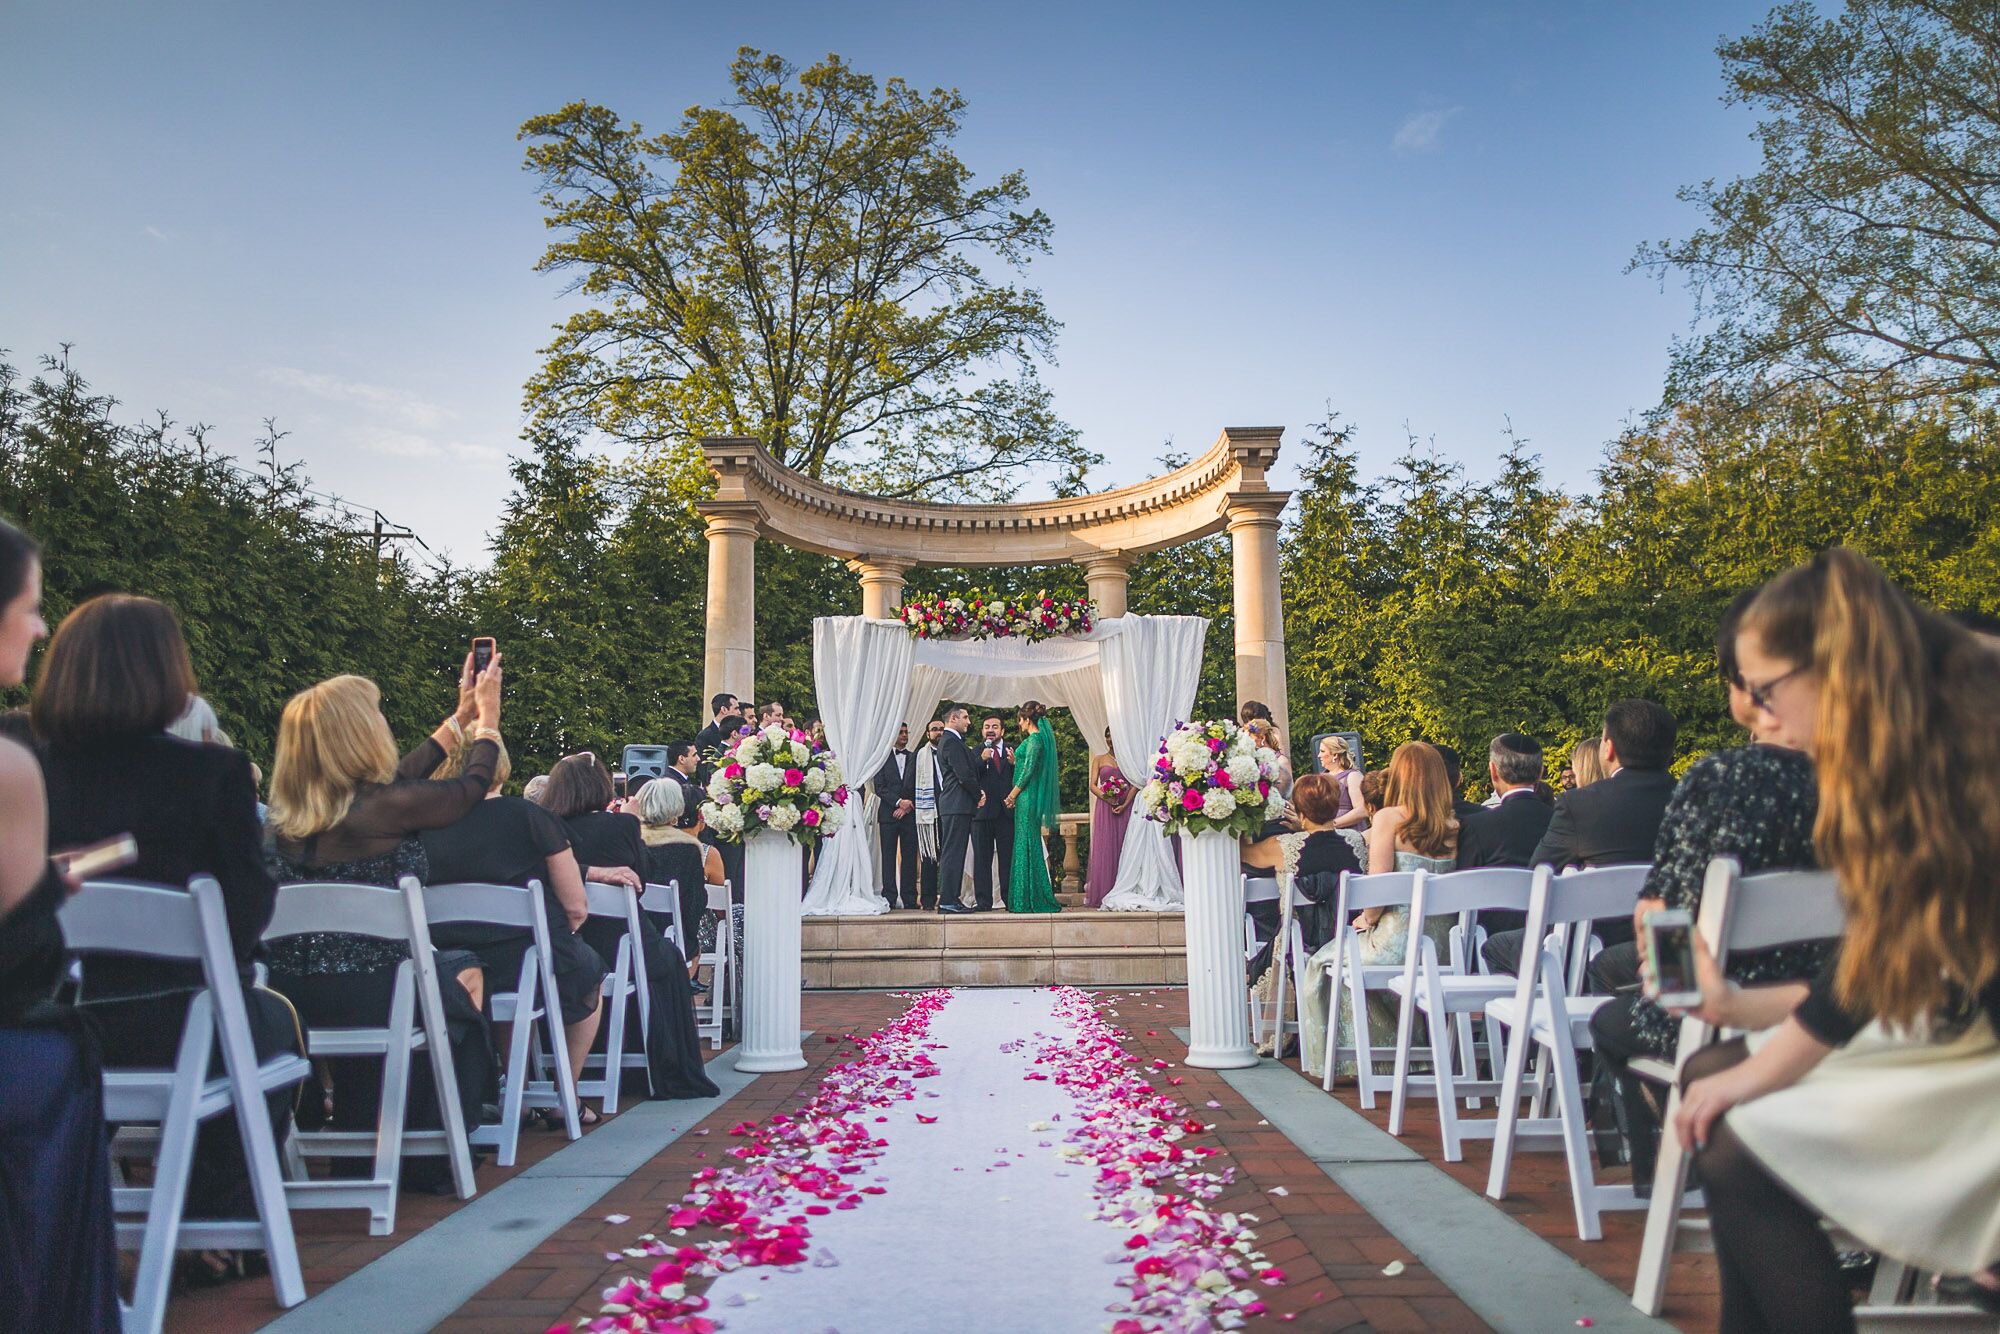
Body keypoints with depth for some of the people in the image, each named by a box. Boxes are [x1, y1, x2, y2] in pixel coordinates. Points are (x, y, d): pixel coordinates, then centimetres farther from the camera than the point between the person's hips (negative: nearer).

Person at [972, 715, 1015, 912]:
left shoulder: (1012, 752, 11)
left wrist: (1014, 763, -12)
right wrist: (982, 760, -18)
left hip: (1006, 811, 1)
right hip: (982, 812, -1)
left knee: (1008, 858, 1)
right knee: (981, 858, 1)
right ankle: (983, 901, 4)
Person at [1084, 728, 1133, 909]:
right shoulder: (1099, 759, 13)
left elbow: (1136, 784, 2)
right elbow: (1093, 785, 4)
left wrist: (1125, 804, -13)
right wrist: (1108, 799, -13)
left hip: (1126, 807, 0)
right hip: (1104, 808, 0)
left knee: (1123, 847, -2)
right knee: (1104, 848, -4)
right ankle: (1102, 894, -4)